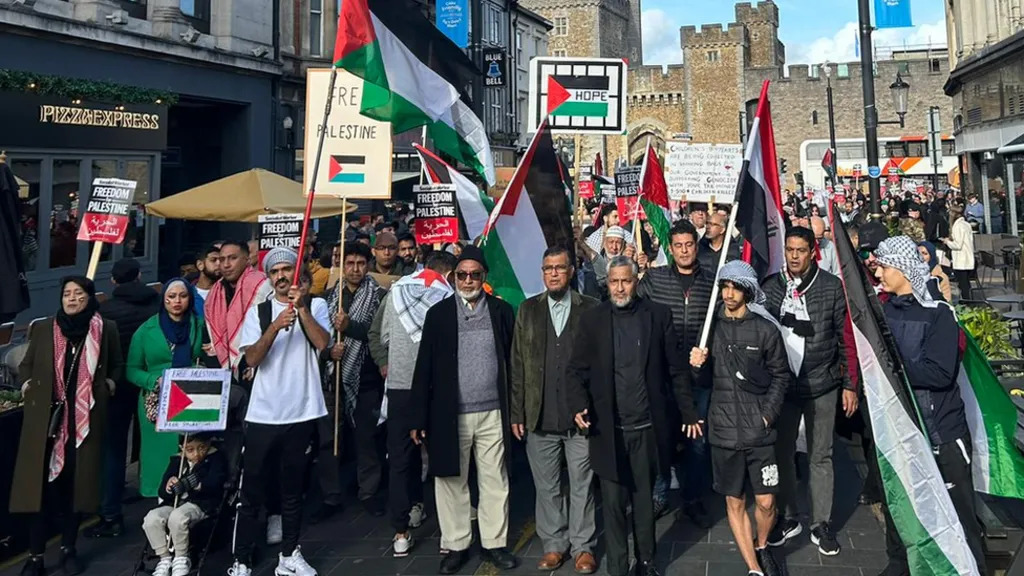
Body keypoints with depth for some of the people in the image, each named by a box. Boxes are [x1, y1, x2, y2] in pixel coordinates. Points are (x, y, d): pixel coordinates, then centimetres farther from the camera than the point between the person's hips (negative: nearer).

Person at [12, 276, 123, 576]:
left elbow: (117, 366, 17)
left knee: (76, 483, 5)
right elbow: (25, 366, 17)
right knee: (41, 484, -1)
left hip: (86, 418, 0)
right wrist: (27, 385, 1)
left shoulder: (106, 329, 3)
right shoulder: (42, 328, 4)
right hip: (46, 417, 0)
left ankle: (69, 550, 21)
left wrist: (108, 385, 1)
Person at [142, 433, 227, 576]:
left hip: (200, 503, -5)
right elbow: (162, 492, 9)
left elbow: (213, 484, -15)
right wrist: (169, 488, -16)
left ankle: (181, 558, -10)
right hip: (174, 503, 5)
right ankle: (165, 558, -3)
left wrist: (190, 484, -29)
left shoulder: (216, 458, 0)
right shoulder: (177, 461, 13)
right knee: (151, 519, -22)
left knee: (177, 517, -34)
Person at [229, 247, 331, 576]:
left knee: (292, 487, 12)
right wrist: (275, 326, -19)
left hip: (301, 412, 0)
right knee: (252, 490, 5)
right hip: (263, 413, 1)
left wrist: (301, 307, -17)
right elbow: (252, 358, -6)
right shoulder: (258, 312, 5)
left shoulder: (316, 306, 3)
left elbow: (322, 343, -13)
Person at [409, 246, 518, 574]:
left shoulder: (502, 311, 4)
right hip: (449, 415, 0)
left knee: (495, 482, 8)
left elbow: (513, 361, 5)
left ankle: (495, 543, 23)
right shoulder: (438, 313, 2)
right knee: (452, 482, 9)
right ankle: (455, 546, 24)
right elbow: (424, 367, 1)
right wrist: (418, 418, -2)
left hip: (493, 414, 1)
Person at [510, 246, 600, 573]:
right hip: (540, 418, 2)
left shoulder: (591, 309, 0)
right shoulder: (528, 310, 6)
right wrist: (517, 413, 2)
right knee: (547, 488, 12)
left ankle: (583, 547, 23)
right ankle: (553, 545, 26)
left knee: (582, 486, 8)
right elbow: (517, 365, 6)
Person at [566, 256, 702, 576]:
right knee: (613, 503, 6)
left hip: (647, 428, 1)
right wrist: (578, 405, -17)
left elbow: (677, 368, 4)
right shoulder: (592, 319, 1)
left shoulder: (658, 315, 2)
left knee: (645, 501, 15)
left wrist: (688, 413, 4)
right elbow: (576, 370, -1)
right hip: (608, 429, -1)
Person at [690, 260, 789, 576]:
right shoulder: (712, 325, 1)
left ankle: (762, 546, 35)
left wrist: (768, 414, -6)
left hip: (758, 430, -1)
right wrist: (698, 364, -10)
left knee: (766, 502, 4)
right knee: (734, 502, 9)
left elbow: (780, 375, 2)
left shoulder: (765, 328, -4)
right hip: (723, 429, 2)